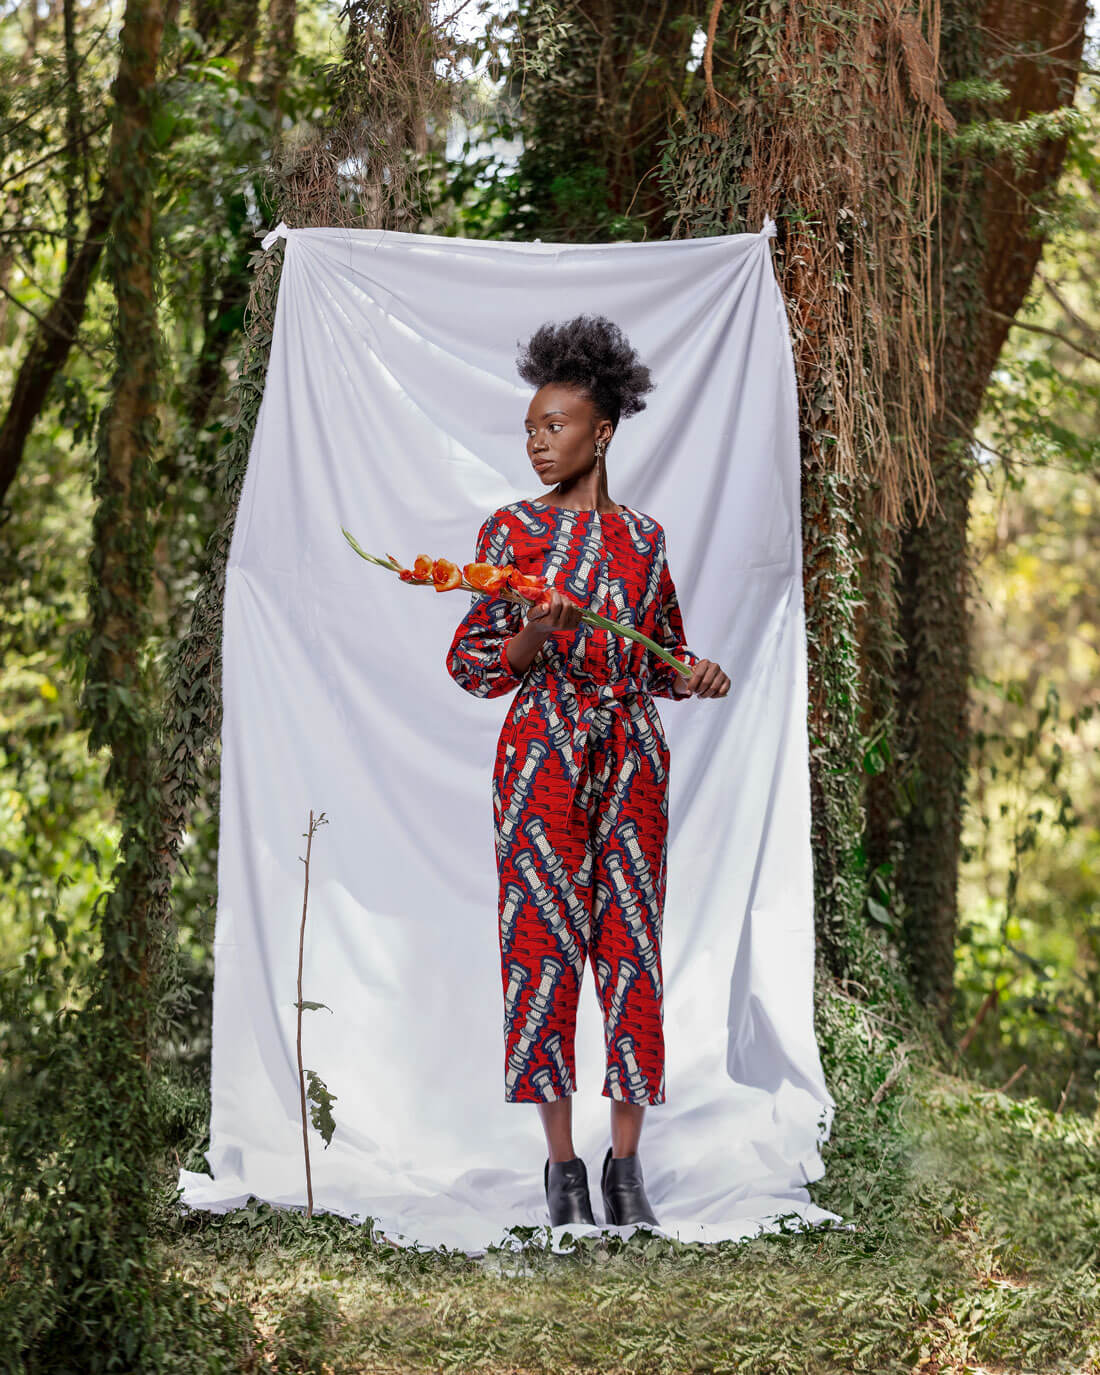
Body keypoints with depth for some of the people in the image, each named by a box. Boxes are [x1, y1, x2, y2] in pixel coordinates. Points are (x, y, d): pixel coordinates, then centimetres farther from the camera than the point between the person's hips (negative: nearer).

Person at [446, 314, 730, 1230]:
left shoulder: (644, 537, 12)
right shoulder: (512, 530, 4)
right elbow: (472, 664, 0)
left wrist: (695, 673, -3)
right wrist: (537, 635, -18)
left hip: (633, 759, 2)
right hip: (542, 756, -2)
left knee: (631, 948, -1)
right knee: (542, 945, -5)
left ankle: (626, 1162, 5)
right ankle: (562, 1162, 3)